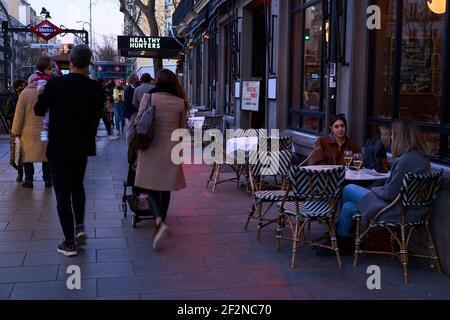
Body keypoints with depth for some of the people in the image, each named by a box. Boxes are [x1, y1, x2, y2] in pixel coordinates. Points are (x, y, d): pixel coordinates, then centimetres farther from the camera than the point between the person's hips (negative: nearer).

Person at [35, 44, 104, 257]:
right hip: (83, 147, 3)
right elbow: (96, 118, 0)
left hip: (58, 148, -2)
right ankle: (79, 226, 14)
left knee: (63, 193, 4)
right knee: (77, 186, 25)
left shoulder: (55, 84, -13)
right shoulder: (96, 89, -8)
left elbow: (39, 111, -1)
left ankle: (69, 243, 6)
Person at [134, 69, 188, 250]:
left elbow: (139, 120, -3)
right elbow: (182, 128, 7)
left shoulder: (149, 97, -5)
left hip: (151, 148, -2)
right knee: (166, 188, 15)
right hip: (172, 149, 2)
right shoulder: (180, 102, 1)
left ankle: (160, 222, -20)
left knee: (150, 187, 2)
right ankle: (161, 222, 26)